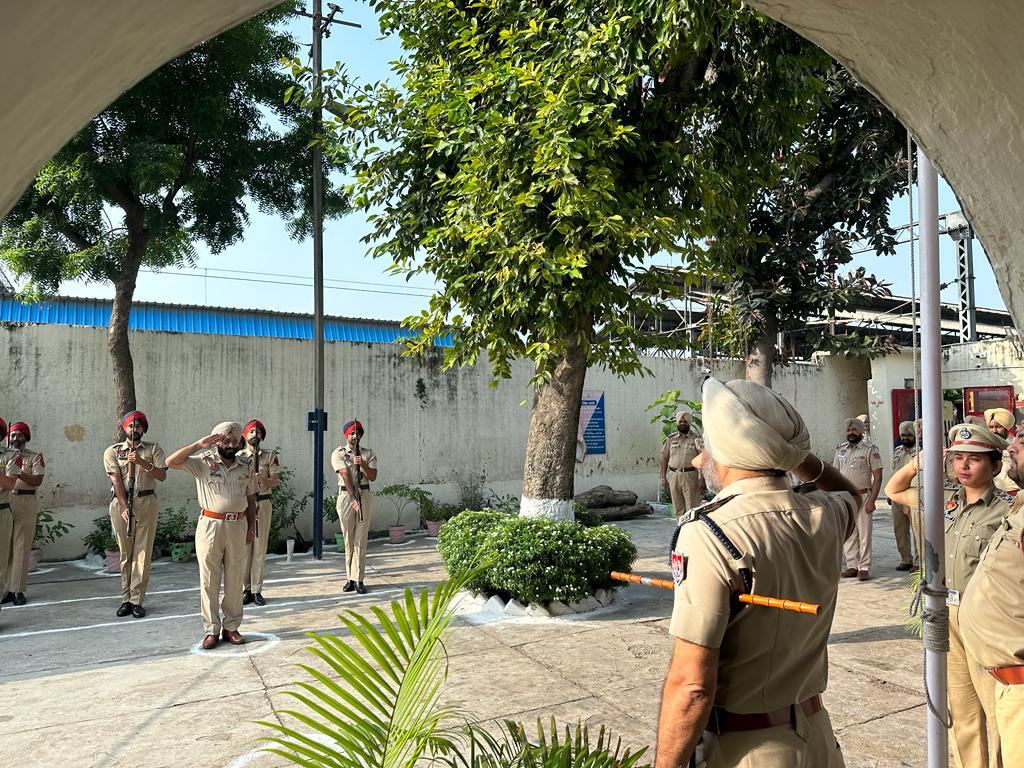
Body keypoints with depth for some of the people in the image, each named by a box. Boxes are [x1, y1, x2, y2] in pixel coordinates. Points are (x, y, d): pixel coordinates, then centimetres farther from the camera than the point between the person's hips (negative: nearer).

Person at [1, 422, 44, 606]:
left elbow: (38, 480, -6)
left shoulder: (35, 457, 8)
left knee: (21, 548, -3)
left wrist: (19, 473, -21)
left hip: (25, 503, -3)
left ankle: (18, 590, 0)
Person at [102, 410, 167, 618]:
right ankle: (126, 599, 12)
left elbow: (162, 475, -4)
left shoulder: (153, 450, 9)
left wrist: (142, 462, -18)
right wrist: (124, 507, -13)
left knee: (143, 552, -2)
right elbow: (116, 480, -3)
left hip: (147, 503, 0)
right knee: (125, 553, 6)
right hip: (121, 503, 0)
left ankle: (137, 600, 2)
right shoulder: (112, 451, 8)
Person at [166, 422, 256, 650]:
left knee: (234, 580, 9)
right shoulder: (202, 462, -1)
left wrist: (251, 527, 8)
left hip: (238, 526, 3)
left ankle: (231, 627, 19)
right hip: (211, 526, -3)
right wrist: (198, 444, -19)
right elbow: (171, 462, -15)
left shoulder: (244, 467, 10)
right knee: (209, 580, 3)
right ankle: (211, 629, 13)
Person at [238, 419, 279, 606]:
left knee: (260, 547, 1)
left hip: (263, 504, 0)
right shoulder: (238, 456, 8)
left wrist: (262, 479, -19)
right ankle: (245, 589, 10)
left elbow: (275, 481, 1)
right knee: (243, 547, 0)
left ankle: (256, 590, 8)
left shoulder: (270, 456, 7)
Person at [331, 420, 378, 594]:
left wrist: (363, 464, -21)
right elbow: (345, 475, -11)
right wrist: (353, 498, -21)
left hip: (364, 495, 1)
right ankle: (350, 578, 13)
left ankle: (358, 579, 0)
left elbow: (373, 477, -2)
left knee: (361, 539, -1)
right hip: (346, 495, -1)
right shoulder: (338, 453, 1)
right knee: (348, 539, 5)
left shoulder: (368, 454, 9)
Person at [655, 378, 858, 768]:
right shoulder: (823, 516, -5)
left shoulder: (708, 535, -25)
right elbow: (851, 493, 24)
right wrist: (796, 455, 13)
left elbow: (691, 686, -26)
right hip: (817, 737, 6)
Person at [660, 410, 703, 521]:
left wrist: (701, 478, -8)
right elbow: (664, 458, 11)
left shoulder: (695, 439, 2)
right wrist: (663, 477, 5)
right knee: (678, 507, 8)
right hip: (673, 475, 3)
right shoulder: (671, 439, 10)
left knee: (692, 506, -5)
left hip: (690, 475, -3)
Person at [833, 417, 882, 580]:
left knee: (864, 533, -2)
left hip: (862, 496, -5)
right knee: (848, 534, 8)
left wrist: (872, 500, -15)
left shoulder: (870, 449, -3)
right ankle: (852, 566, 15)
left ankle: (864, 568, 3)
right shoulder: (840, 450, 13)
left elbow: (878, 477, -7)